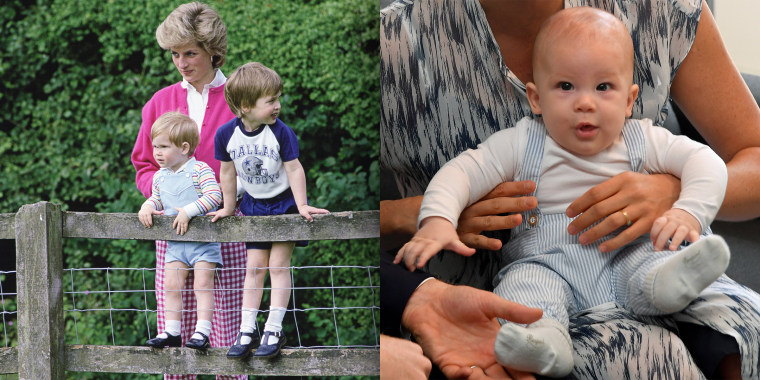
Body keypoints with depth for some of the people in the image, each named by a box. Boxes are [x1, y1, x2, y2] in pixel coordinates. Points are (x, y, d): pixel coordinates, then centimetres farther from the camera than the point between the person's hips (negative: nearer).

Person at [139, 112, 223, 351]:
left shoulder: (200, 170, -12)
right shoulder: (160, 177, 10)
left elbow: (214, 196, -21)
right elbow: (156, 198, 21)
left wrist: (189, 210, -26)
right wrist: (148, 206, -2)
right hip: (175, 242, 6)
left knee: (203, 284, -9)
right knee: (172, 285, 2)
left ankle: (202, 332, -9)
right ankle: (171, 332, 7)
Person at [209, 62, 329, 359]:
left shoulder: (280, 132, -20)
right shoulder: (226, 134, -13)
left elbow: (294, 169, -13)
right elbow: (228, 172, 1)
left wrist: (301, 206, -15)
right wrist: (228, 208, 8)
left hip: (284, 202, -3)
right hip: (254, 205, 3)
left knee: (278, 264, -7)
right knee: (254, 267, 4)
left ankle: (274, 330, -2)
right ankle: (246, 332, 6)